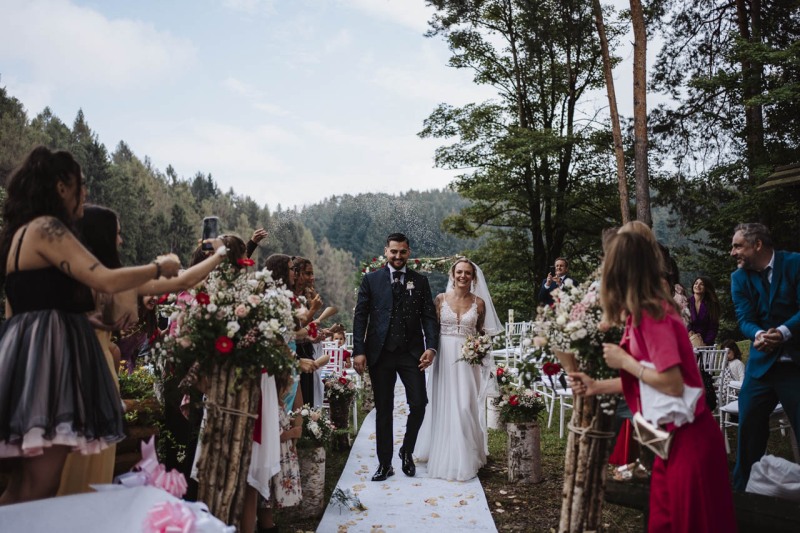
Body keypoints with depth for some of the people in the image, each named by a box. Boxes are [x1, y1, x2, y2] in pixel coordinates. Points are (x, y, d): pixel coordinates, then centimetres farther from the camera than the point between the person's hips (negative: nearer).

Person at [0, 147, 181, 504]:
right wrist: (158, 268, -2)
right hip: (49, 353, -11)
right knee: (37, 490, -6)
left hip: (32, 353, 11)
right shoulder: (46, 227, -11)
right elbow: (106, 281, -19)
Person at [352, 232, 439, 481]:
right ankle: (385, 463, 20)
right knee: (383, 410, 8)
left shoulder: (420, 281, 8)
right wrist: (359, 351, -8)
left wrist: (431, 347, -10)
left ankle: (407, 451, 24)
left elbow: (429, 316, 4)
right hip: (380, 353, 0)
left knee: (418, 404, -3)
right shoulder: (371, 280, 4)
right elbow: (360, 317, 1)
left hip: (411, 353, 1)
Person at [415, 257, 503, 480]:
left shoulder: (479, 303, 4)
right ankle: (443, 456, 20)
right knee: (443, 406, 5)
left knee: (465, 407, 0)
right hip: (444, 357, 0)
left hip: (467, 360, 0)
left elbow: (482, 332, 14)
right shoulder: (441, 299, 2)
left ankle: (464, 458, 17)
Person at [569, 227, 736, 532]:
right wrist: (597, 387, 15)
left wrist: (624, 361, -15)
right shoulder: (647, 311, 6)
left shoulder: (650, 314, -22)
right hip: (672, 438, 9)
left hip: (687, 439, -9)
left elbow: (672, 384, -26)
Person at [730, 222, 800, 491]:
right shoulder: (739, 277, 3)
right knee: (748, 428, 9)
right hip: (761, 363, 4)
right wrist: (759, 335, -28)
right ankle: (742, 489, 24)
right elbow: (744, 318, -7)